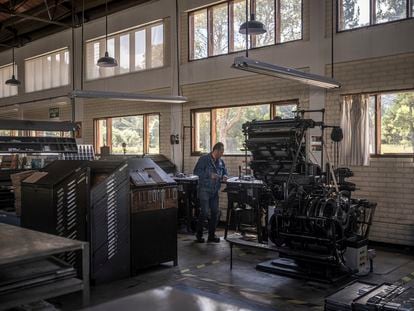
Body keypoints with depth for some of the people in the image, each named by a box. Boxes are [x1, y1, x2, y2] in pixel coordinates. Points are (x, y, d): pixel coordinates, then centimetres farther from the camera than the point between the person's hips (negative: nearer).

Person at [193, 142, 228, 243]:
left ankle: (211, 235, 18)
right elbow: (196, 171, -15)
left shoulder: (221, 162, 12)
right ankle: (199, 235, 7)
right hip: (204, 190, -7)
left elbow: (224, 171, 27)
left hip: (215, 191, 7)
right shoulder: (204, 159, -8)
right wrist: (210, 175, -22)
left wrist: (224, 176, 3)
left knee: (215, 212, 7)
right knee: (204, 212, -8)